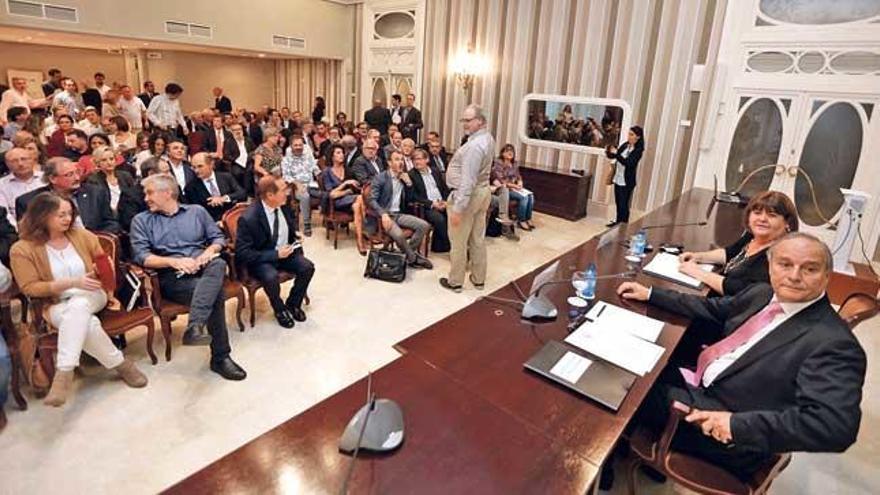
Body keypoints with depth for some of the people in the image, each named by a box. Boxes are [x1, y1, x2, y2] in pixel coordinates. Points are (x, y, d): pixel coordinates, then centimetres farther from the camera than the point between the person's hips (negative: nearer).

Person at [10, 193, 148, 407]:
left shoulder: (83, 236, 5)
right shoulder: (22, 249, -3)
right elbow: (30, 288, -7)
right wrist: (72, 282, -19)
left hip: (91, 297, 1)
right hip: (56, 306, -1)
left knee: (77, 307, -38)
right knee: (87, 323, -36)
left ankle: (64, 373, -39)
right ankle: (120, 364, -23)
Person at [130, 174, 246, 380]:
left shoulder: (196, 211, 20)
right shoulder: (141, 221, 16)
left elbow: (218, 238, 16)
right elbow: (141, 256, 2)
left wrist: (208, 252, -7)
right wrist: (174, 261, -14)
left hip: (203, 269, 2)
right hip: (172, 277, -2)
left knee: (218, 264, -37)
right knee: (214, 291, -33)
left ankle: (194, 326, -47)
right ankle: (220, 357, -28)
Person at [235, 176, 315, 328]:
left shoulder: (284, 206, -7)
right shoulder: (249, 218, -26)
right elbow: (242, 254, -23)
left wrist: (295, 240, -4)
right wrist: (275, 254, -27)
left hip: (285, 251, 6)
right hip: (260, 259, -5)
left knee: (308, 267, -16)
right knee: (271, 276, -34)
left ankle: (293, 303, 10)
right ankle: (280, 309, -1)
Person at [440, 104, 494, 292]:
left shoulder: (474, 145, -24)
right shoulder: (488, 138, 7)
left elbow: (467, 181, -27)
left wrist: (458, 208, -26)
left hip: (467, 195, -10)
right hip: (482, 191, 10)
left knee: (459, 241, 4)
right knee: (478, 238, 16)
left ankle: (455, 281, 17)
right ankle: (478, 278, 27)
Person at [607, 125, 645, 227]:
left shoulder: (638, 150, -13)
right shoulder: (625, 145, 5)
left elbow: (627, 162, -25)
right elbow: (612, 156, 8)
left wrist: (616, 153, -32)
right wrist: (610, 151, -13)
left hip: (627, 182, -6)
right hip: (618, 179, 6)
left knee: (623, 204, -4)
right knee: (618, 202, 16)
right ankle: (618, 220, 30)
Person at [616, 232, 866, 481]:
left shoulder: (833, 343, -22)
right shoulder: (762, 294, 2)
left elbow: (836, 426, -32)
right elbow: (712, 308, 17)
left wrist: (739, 425, -32)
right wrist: (650, 294, 12)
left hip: (727, 439, -8)